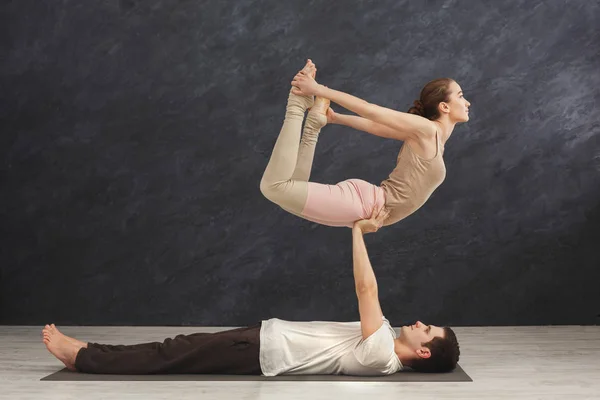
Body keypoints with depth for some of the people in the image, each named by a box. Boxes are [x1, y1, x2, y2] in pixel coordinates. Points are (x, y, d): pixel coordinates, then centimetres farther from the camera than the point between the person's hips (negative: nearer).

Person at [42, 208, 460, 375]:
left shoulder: (380, 355, -20)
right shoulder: (386, 341, 8)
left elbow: (366, 288, -26)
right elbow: (368, 291, 15)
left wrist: (358, 230, -22)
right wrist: (361, 231, 7)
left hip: (264, 352, -9)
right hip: (268, 334, 9)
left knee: (174, 356, -6)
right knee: (183, 346, 9)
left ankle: (82, 357, 5)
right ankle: (88, 352, 16)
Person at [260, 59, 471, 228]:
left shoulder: (436, 136, 18)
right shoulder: (425, 129, -10)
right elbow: (370, 111, -11)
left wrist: (334, 118, 17)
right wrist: (318, 90, -9)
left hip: (368, 206, 8)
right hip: (363, 201, -8)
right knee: (274, 186, -23)